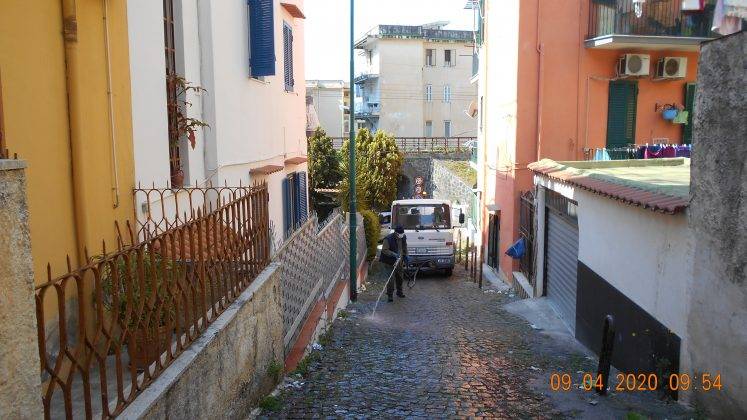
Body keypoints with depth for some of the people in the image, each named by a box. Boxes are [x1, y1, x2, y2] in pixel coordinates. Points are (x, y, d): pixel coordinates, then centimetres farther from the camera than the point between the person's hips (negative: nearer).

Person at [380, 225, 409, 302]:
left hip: (399, 261, 6)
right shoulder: (388, 239, -21)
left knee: (399, 277, 18)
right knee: (390, 279, -8)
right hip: (390, 262, -6)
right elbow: (384, 250, -21)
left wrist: (406, 255, 8)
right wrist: (393, 254, -31)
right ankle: (390, 295, 0)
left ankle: (399, 292, 36)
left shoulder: (403, 237, 0)